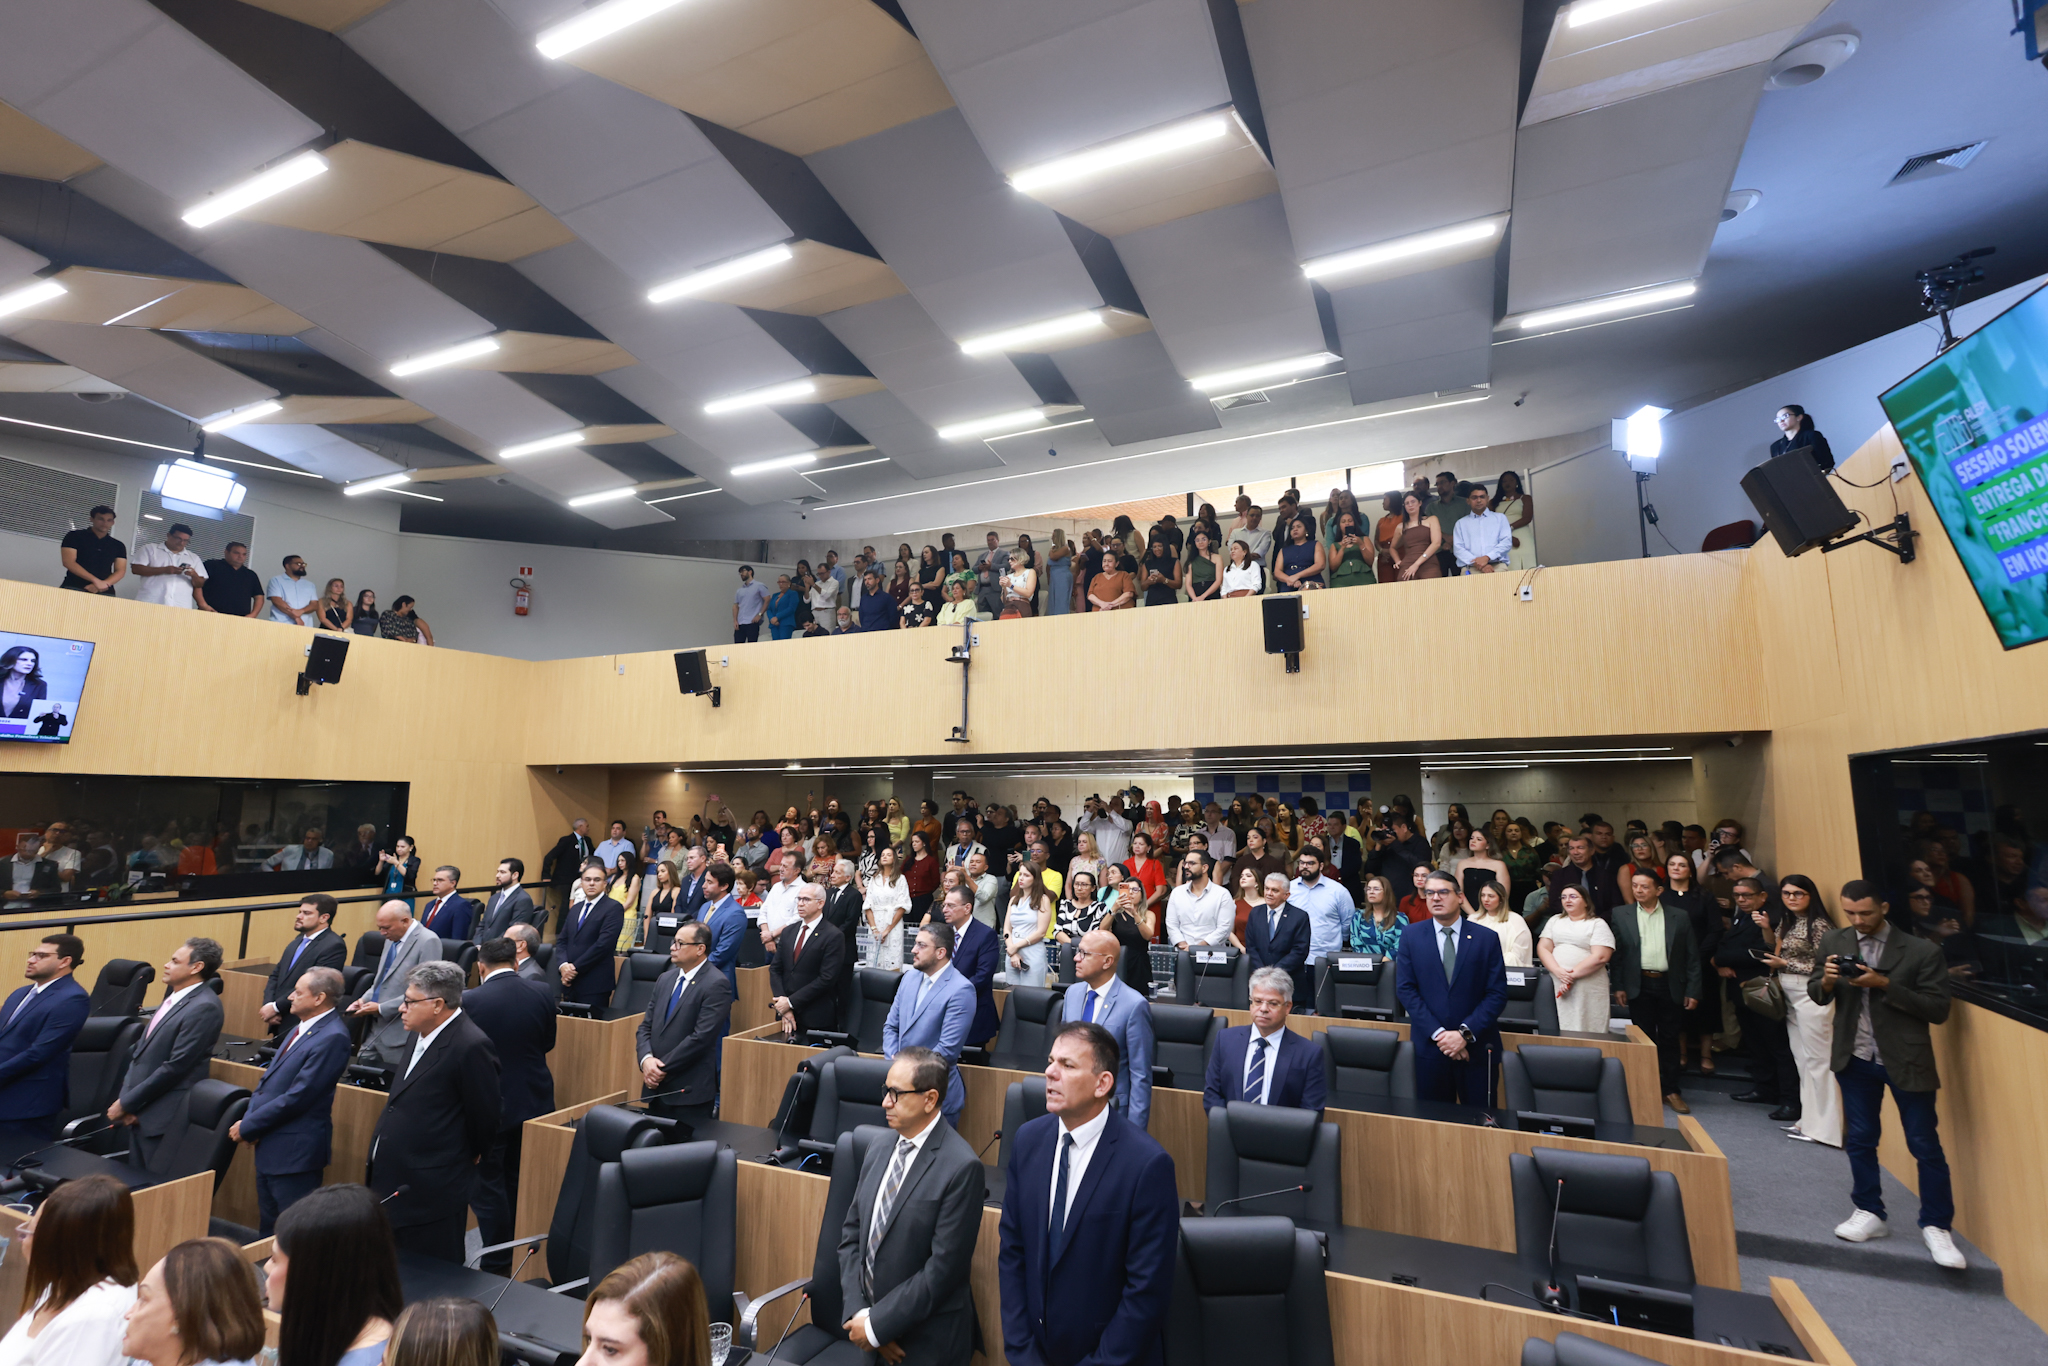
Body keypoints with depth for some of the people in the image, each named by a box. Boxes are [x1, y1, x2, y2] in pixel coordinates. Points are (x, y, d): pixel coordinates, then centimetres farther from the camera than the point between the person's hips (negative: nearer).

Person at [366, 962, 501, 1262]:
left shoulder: (471, 1046, -24)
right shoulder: (422, 1034, 5)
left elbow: (487, 1113, -15)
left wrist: (471, 1156, 0)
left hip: (432, 1191, -9)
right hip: (391, 1181, 9)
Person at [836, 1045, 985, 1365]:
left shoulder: (962, 1167, -22)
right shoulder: (878, 1150, 1)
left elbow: (944, 1268, -21)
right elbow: (851, 1234, 4)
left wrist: (877, 1325, -15)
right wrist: (858, 1312, -8)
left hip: (924, 1339, -5)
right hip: (866, 1322, 6)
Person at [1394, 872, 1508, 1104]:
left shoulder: (1487, 938, 0)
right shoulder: (1411, 935, 2)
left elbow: (1497, 994, -3)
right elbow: (1405, 988, -2)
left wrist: (1465, 1033, -13)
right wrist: (1438, 1033, -12)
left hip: (1477, 1047, 0)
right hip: (1429, 1046, 1)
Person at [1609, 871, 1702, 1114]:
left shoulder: (1679, 917, 3)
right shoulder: (1621, 915, 3)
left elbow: (1692, 957, 4)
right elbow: (1617, 953, 2)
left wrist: (1693, 991, -1)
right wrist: (1618, 986, -2)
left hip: (1670, 985, 0)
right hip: (1639, 986, 0)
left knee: (1669, 1039, 7)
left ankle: (1671, 1090, 18)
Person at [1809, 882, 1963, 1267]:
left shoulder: (1921, 951, -13)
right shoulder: (1833, 941, -2)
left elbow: (1938, 1009, -13)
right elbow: (1816, 995, 4)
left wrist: (1885, 984, -25)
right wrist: (1826, 980, -18)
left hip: (1906, 1059, -3)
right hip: (1855, 1058, 3)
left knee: (1924, 1145, 7)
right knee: (1859, 1140, 13)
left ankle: (1936, 1226, 23)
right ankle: (1869, 1212, 28)